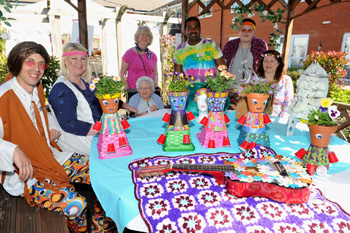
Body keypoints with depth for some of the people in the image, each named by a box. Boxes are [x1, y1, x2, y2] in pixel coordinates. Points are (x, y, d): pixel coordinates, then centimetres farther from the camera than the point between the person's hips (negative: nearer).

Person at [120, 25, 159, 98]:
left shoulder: (153, 55, 9)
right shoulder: (129, 53, -1)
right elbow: (122, 74, 1)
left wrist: (155, 84, -1)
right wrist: (128, 88, -11)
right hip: (133, 91, -3)